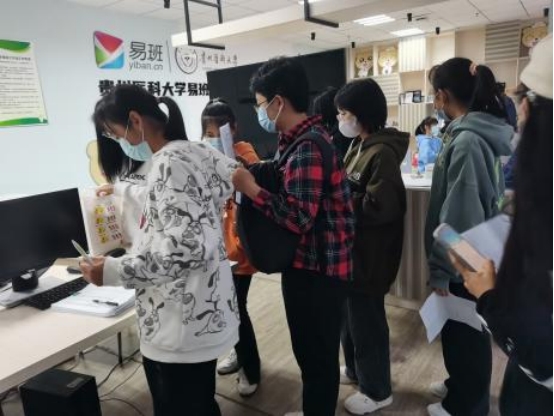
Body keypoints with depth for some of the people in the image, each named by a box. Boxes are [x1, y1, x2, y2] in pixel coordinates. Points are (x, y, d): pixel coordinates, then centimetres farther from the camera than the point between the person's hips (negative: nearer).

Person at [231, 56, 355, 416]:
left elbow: (298, 217, -28)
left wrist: (251, 188, -20)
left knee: (318, 355, 8)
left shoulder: (308, 147, -21)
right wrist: (255, 179, 2)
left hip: (317, 268, -10)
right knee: (311, 350, 24)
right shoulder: (303, 139, 11)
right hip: (310, 262, 10)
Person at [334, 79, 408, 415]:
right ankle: (356, 369, 44)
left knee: (366, 320, 7)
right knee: (351, 314, 22)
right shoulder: (359, 146, 9)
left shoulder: (382, 153, -21)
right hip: (353, 248, 9)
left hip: (370, 254, -9)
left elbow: (379, 207, -26)